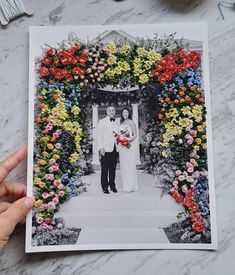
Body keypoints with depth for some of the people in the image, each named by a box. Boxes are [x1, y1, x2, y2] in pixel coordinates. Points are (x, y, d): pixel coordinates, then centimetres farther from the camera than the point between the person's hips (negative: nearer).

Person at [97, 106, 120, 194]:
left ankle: (112, 185, 22)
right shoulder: (102, 121, 3)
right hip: (106, 149, -3)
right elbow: (99, 135, -1)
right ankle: (105, 187, 13)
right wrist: (101, 148, -9)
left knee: (113, 168, 11)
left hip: (116, 149, 3)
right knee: (105, 169, 2)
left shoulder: (118, 121, 13)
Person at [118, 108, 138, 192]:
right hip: (122, 146, 6)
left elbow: (135, 135, -5)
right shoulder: (121, 123, 16)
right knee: (123, 166, 8)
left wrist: (129, 139, -20)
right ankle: (125, 185, 18)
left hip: (130, 146, -6)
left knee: (130, 165, -3)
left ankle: (131, 186, 5)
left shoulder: (131, 122, -2)